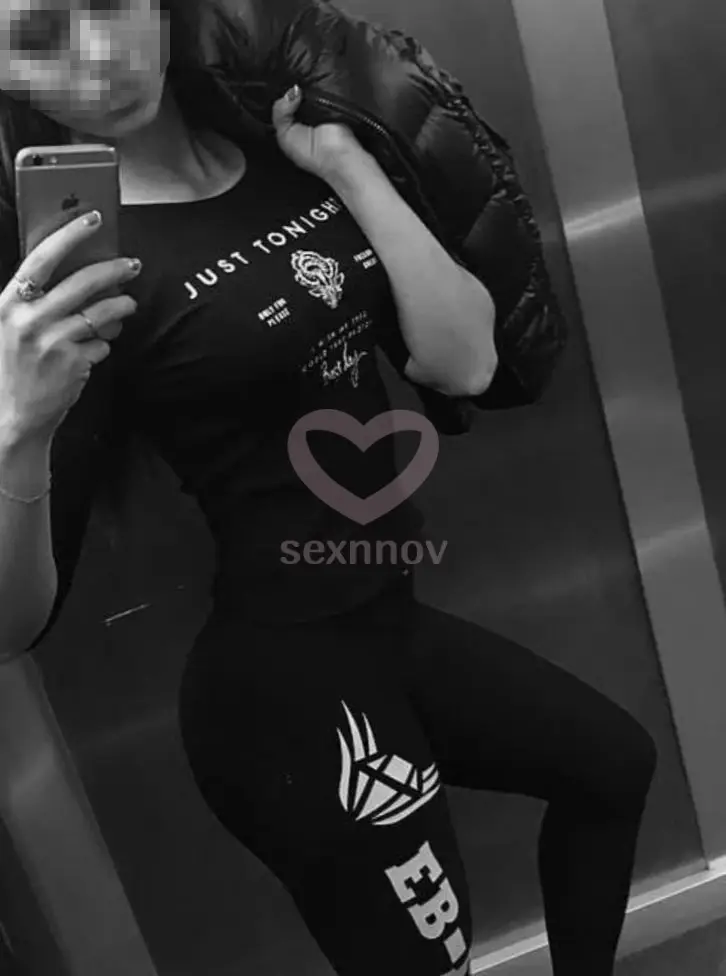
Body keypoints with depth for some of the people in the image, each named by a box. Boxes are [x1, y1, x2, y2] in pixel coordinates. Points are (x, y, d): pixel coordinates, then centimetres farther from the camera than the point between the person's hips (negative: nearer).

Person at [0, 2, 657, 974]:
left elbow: (463, 363, -10)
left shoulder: (284, 156, -1)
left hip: (388, 624, 8)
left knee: (615, 761, 28)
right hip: (282, 685, -7)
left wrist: (346, 161, -13)